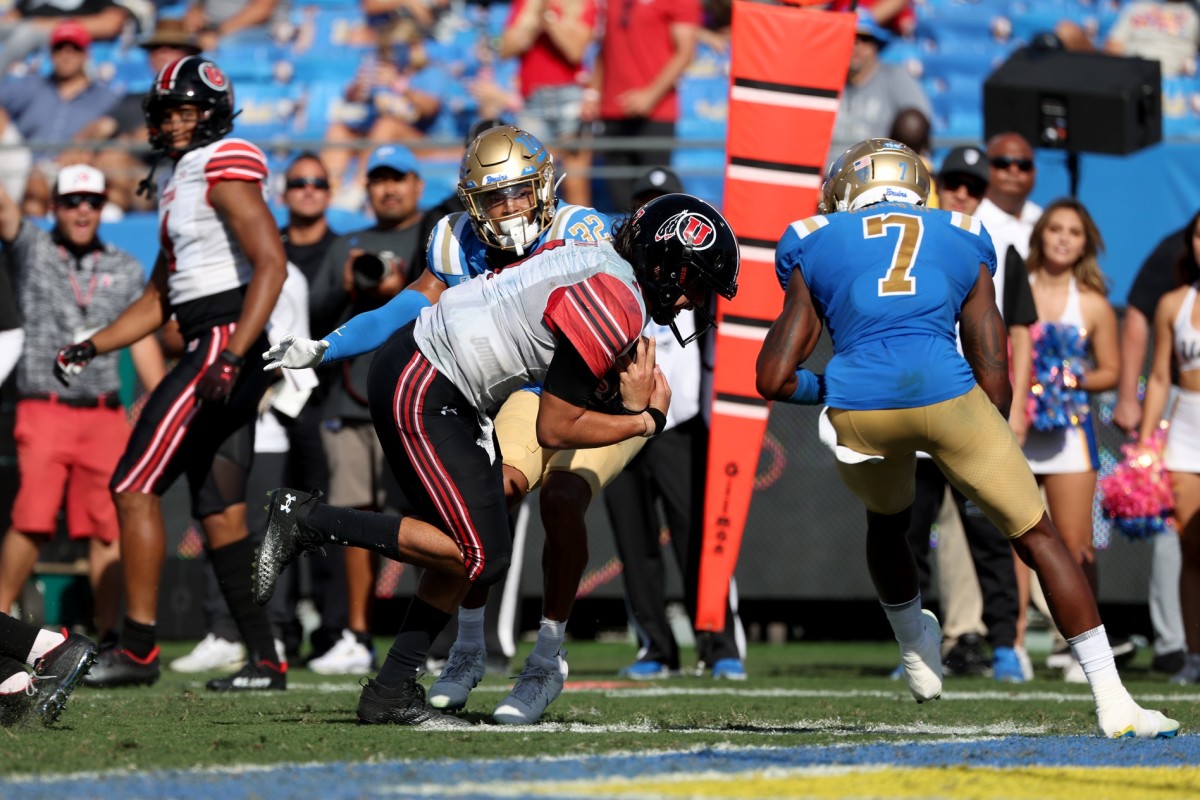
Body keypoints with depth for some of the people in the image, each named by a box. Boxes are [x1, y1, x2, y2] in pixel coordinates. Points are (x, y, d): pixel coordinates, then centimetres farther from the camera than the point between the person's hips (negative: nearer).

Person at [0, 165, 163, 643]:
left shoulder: (126, 270, 14)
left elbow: (143, 341, 14)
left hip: (105, 415, 3)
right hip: (44, 408, -3)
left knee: (106, 527, 0)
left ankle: (107, 634, 6)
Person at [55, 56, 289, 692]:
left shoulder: (224, 170, -8)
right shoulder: (178, 186, 21)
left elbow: (271, 264, -19)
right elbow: (158, 299, 27)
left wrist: (231, 358, -27)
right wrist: (90, 347, 16)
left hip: (224, 340, -10)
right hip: (211, 349, 10)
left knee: (134, 485, -9)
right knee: (219, 514, 7)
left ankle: (139, 645, -8)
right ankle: (264, 660, 6)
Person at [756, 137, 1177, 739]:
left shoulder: (814, 247, 23)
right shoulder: (963, 243, 25)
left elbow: (776, 379, 17)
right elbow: (995, 386, 18)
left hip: (858, 404, 1)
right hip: (945, 392, 0)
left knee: (886, 522, 33)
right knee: (1037, 537, 14)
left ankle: (918, 655, 54)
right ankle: (1113, 705, 9)